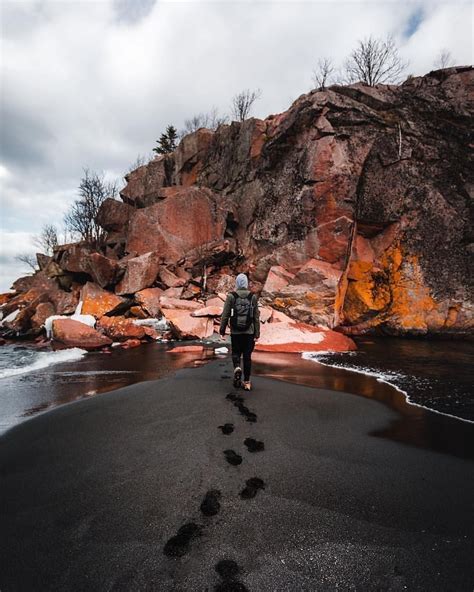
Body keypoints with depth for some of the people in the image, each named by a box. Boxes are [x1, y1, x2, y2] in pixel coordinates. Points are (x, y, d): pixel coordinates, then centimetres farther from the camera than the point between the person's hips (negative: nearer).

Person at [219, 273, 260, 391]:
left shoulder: (231, 296, -5)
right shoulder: (253, 297, -1)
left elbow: (225, 315, -5)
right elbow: (256, 317, -1)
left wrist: (222, 331, 3)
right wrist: (257, 334, 4)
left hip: (235, 332, -1)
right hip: (249, 332, 1)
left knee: (236, 353, 17)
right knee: (247, 356, 9)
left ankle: (237, 368, -13)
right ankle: (247, 382, 12)